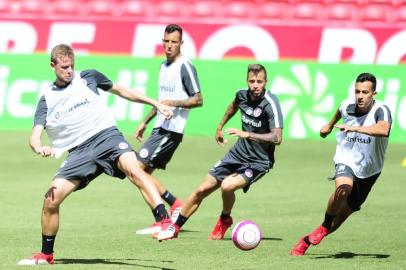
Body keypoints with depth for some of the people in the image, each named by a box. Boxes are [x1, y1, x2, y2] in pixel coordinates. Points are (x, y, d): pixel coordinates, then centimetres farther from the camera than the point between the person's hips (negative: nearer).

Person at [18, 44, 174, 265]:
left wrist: (155, 103, 23)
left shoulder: (88, 77, 11)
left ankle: (165, 219, -47)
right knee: (51, 200, -9)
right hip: (79, 152, 2)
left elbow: (120, 91, 24)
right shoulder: (46, 100, 10)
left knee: (133, 168, -33)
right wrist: (39, 147, -24)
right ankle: (46, 254, 12)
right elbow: (35, 136, 1)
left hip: (106, 135, -2)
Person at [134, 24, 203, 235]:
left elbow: (198, 100, -13)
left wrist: (174, 103, -23)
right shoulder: (164, 66, 17)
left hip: (171, 130, -9)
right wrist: (145, 122, 29)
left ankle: (174, 203, -9)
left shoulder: (185, 67, -10)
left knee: (138, 168, -14)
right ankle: (159, 222, 5)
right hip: (160, 128, 9)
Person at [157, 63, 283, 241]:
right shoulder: (242, 95, -3)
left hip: (259, 161, -6)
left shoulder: (270, 103, -23)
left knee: (227, 185, -29)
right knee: (203, 189, 3)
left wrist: (247, 134, -34)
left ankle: (225, 220, 3)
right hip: (238, 153, 6)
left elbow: (277, 138, -31)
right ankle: (175, 227, 21)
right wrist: (220, 126, 32)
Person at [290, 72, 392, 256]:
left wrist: (354, 128, -53)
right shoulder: (347, 106, -9)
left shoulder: (381, 110, -23)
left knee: (344, 213, 10)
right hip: (346, 161, 0)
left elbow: (383, 129, -47)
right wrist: (330, 125, 37)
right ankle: (325, 226, -11)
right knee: (343, 189, -35)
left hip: (368, 170, 0)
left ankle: (308, 240, 30)